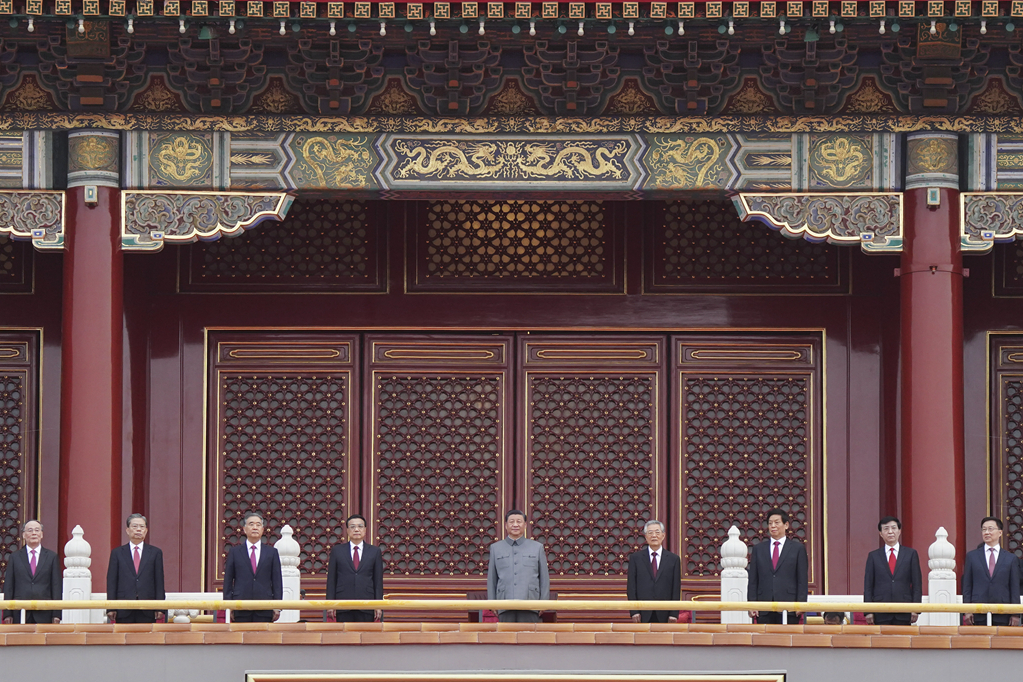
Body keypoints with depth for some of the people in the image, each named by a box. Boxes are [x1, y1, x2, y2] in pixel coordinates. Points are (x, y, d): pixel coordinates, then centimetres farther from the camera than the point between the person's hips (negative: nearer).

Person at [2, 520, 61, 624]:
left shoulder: (52, 556, 10)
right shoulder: (15, 557, 11)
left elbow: (57, 585, 6)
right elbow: (8, 586, 9)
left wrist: (56, 614, -2)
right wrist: (8, 614, 1)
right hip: (20, 614, 0)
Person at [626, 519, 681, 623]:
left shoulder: (673, 559, 9)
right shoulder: (635, 558, 8)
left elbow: (676, 588, 6)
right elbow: (631, 587, 5)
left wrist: (674, 614, -2)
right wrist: (634, 611, -5)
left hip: (664, 615, 0)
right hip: (643, 615, 0)